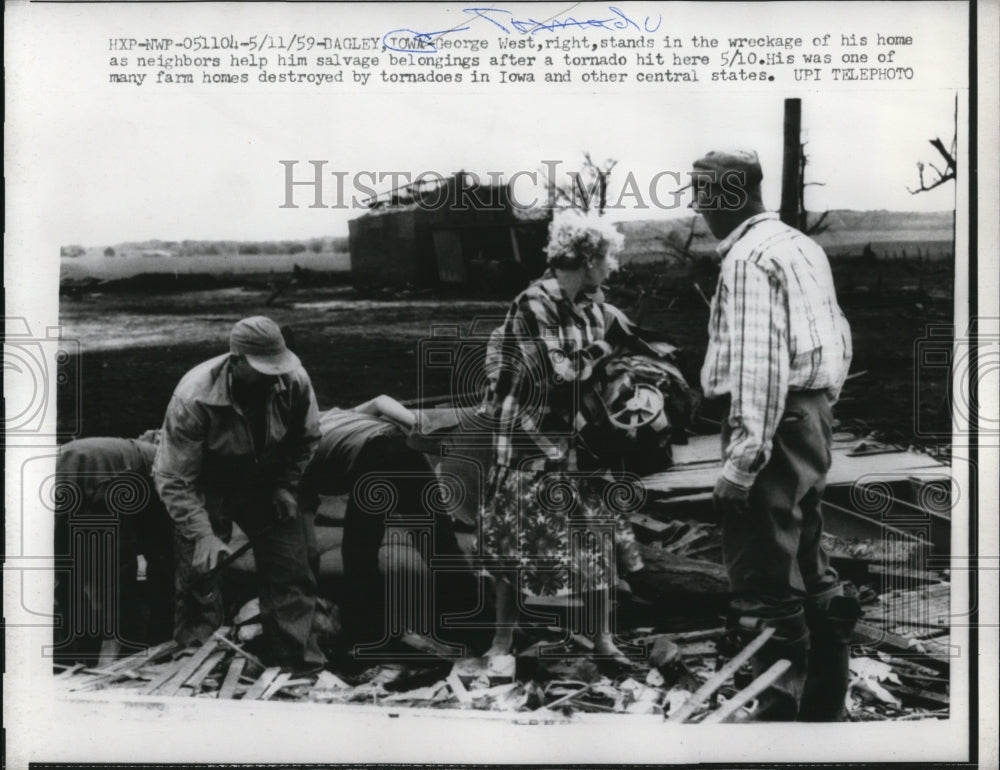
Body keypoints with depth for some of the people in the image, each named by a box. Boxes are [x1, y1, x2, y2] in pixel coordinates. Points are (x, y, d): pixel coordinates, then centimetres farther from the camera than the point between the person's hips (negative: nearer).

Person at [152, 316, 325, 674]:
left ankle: (303, 666, 12)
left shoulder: (295, 382, -22)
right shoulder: (193, 399, -33)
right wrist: (202, 535, -32)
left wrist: (286, 486, -7)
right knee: (199, 576, -6)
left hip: (267, 485, 3)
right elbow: (173, 480, -25)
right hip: (206, 489, -3)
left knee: (291, 574, 1)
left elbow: (306, 438, 1)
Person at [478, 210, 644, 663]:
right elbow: (559, 374, -22)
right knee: (517, 540, 3)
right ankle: (504, 637, 18)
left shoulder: (592, 303, 6)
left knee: (597, 537, 7)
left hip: (579, 440, 7)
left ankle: (601, 636, 20)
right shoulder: (533, 305, -17)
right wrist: (604, 338, -13)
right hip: (532, 441, -6)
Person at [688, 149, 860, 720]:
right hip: (814, 414, 10)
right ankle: (826, 704, 30)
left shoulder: (749, 258, -14)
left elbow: (757, 363, -22)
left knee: (767, 582, -4)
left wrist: (741, 459, -23)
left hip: (774, 422, -10)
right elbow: (840, 337, 18)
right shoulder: (802, 245, 16)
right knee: (809, 567, 18)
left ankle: (779, 710, 3)